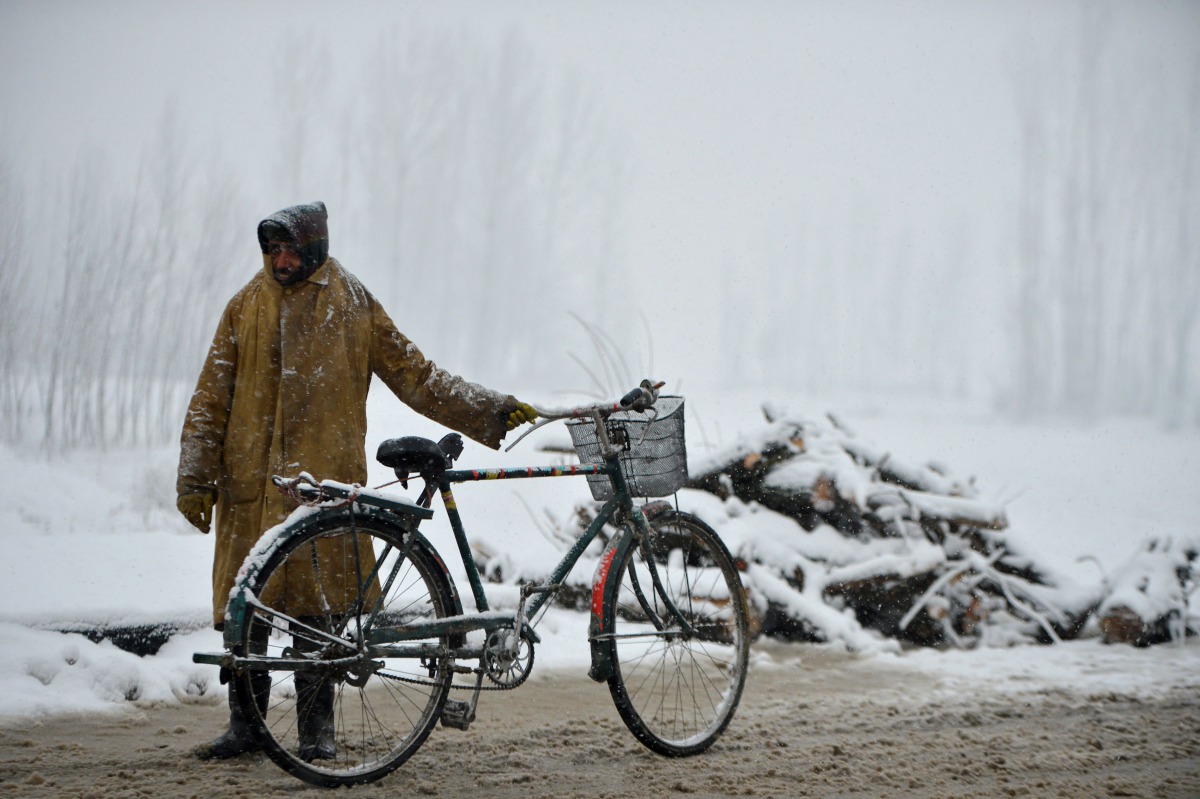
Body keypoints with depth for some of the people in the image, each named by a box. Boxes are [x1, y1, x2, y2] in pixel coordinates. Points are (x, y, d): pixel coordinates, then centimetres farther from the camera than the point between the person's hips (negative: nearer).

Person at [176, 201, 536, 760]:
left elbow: (413, 375, 10)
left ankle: (317, 727, 10)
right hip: (251, 482, 1)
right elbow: (211, 398, 9)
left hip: (324, 481, -1)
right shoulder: (247, 306, 9)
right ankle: (244, 726, 12)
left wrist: (490, 410, 5)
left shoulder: (353, 306, 8)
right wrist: (195, 480, 3)